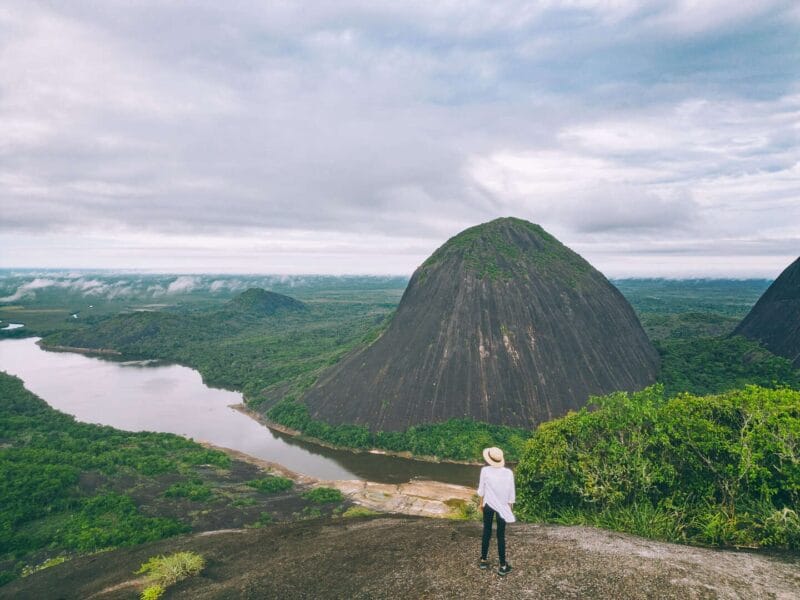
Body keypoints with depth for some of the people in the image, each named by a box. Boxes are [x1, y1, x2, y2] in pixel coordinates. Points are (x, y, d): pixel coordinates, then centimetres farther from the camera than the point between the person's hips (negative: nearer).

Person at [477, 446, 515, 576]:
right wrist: (509, 508, 10)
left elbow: (482, 489, -1)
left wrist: (481, 503, 14)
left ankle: (484, 559, 27)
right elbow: (511, 493, -3)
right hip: (503, 506, 0)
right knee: (501, 535, 5)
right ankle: (503, 566, 9)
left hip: (488, 505, 1)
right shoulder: (508, 473, -10)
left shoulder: (485, 470, -11)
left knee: (486, 532, 16)